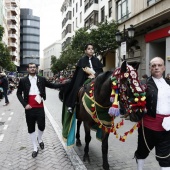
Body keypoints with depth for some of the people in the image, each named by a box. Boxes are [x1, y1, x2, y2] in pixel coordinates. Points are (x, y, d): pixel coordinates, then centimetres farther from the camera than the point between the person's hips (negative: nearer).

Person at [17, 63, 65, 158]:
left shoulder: (42, 79, 4)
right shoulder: (23, 81, 1)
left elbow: (53, 86, 6)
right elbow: (19, 93, 3)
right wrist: (24, 104, -9)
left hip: (40, 107, 0)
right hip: (29, 108, 0)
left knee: (41, 126, -1)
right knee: (31, 129, 9)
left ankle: (40, 139, 35)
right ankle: (35, 148, 26)